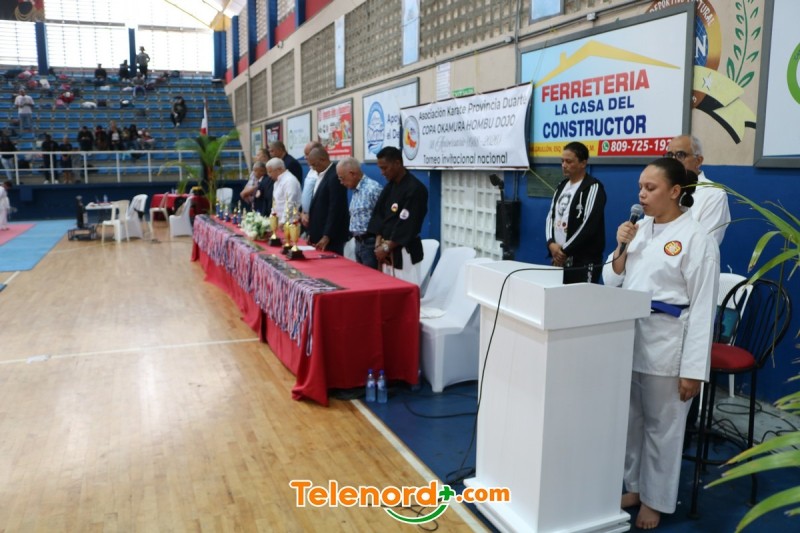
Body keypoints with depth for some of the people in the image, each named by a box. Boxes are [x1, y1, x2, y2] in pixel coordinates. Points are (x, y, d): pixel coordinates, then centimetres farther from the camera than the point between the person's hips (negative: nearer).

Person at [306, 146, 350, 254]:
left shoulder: (335, 176, -16)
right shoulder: (322, 175, 13)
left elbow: (335, 209, -20)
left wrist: (327, 236, -20)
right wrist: (312, 233, 13)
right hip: (319, 234, 8)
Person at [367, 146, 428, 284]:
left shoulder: (415, 189, -16)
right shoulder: (390, 186, 11)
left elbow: (407, 225, -20)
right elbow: (378, 215, 9)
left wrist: (386, 247, -14)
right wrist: (378, 244, -4)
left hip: (405, 253, -8)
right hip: (388, 251, 8)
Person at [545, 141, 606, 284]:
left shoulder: (593, 187, -8)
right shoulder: (561, 186, 15)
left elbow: (589, 225, -16)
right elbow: (551, 216, 13)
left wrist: (565, 250, -13)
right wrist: (551, 243, -5)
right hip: (560, 259, 7)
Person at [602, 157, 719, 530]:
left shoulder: (696, 239, -12)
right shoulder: (639, 229, 5)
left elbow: (702, 308, -12)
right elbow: (612, 282, 11)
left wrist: (693, 369, -14)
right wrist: (621, 249, -7)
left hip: (665, 342, -6)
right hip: (628, 337, 6)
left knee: (662, 425, 9)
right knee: (631, 418, 17)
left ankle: (655, 499, 27)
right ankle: (634, 486, 36)